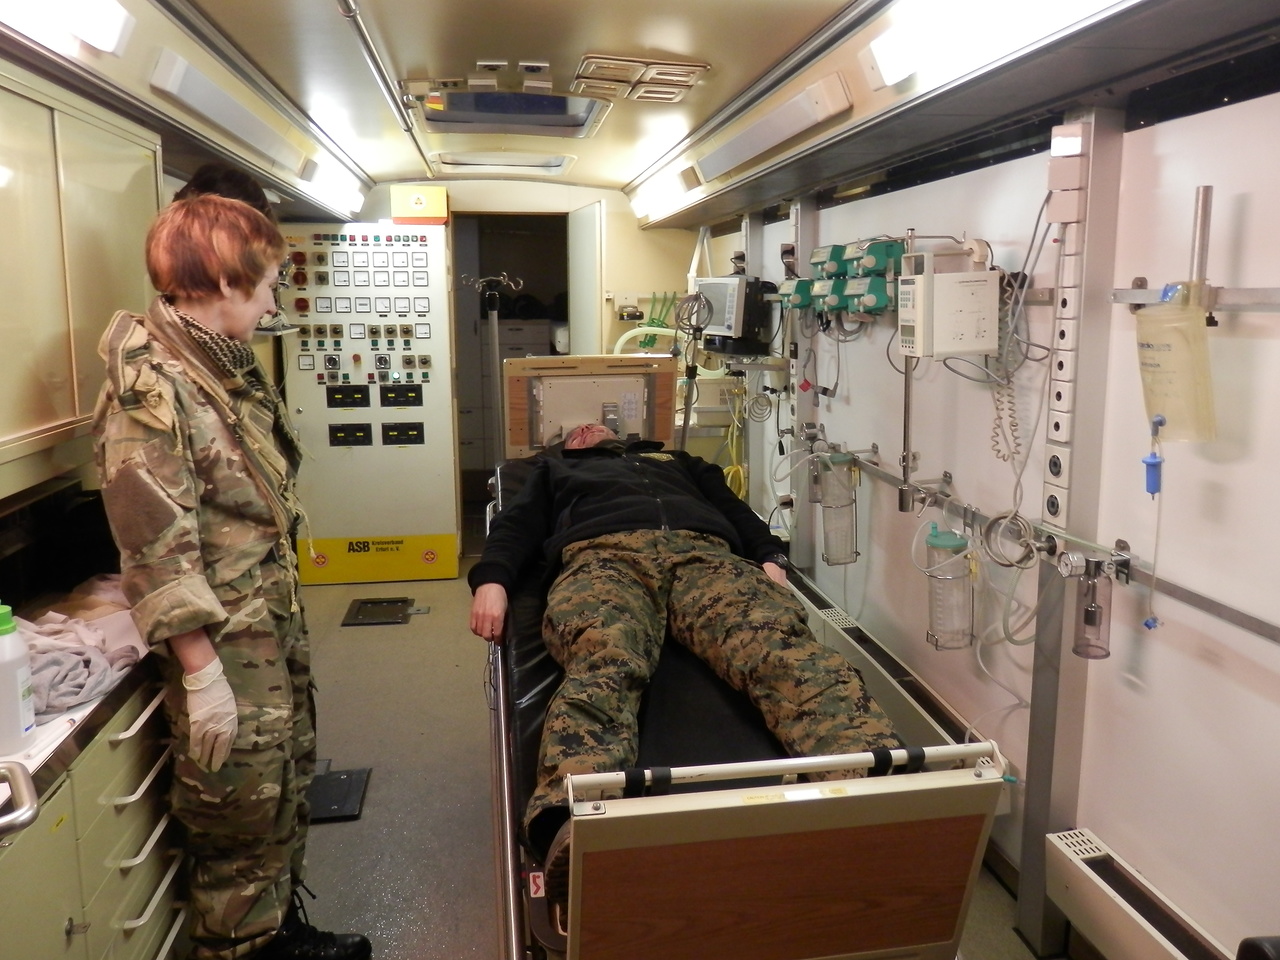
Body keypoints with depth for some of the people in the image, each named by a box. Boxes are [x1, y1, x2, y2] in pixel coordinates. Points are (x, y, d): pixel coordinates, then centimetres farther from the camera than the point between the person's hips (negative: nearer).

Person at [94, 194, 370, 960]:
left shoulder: (229, 365, 9)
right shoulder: (149, 387, -19)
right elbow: (156, 547, -21)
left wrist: (288, 621, 17)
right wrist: (202, 674, -20)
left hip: (278, 622, 9)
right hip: (225, 642, -9)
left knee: (287, 789, 21)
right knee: (241, 816, 8)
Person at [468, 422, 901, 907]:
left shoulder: (679, 461, 44)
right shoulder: (555, 470, 42)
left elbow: (735, 510, 28)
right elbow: (515, 526, 24)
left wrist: (770, 559, 5)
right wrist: (491, 582, 0)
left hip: (705, 554, 2)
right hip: (602, 554, -2)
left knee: (780, 643, -31)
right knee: (605, 662, -38)